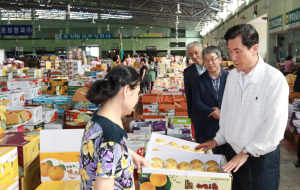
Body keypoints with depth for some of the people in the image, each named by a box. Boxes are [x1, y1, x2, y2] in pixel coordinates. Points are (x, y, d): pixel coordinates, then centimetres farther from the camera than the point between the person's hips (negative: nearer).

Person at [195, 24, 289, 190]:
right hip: (233, 152, 6)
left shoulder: (275, 79, -17)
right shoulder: (232, 76, 5)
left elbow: (274, 125, -19)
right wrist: (218, 139, 12)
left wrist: (247, 152, -16)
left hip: (260, 157, -6)